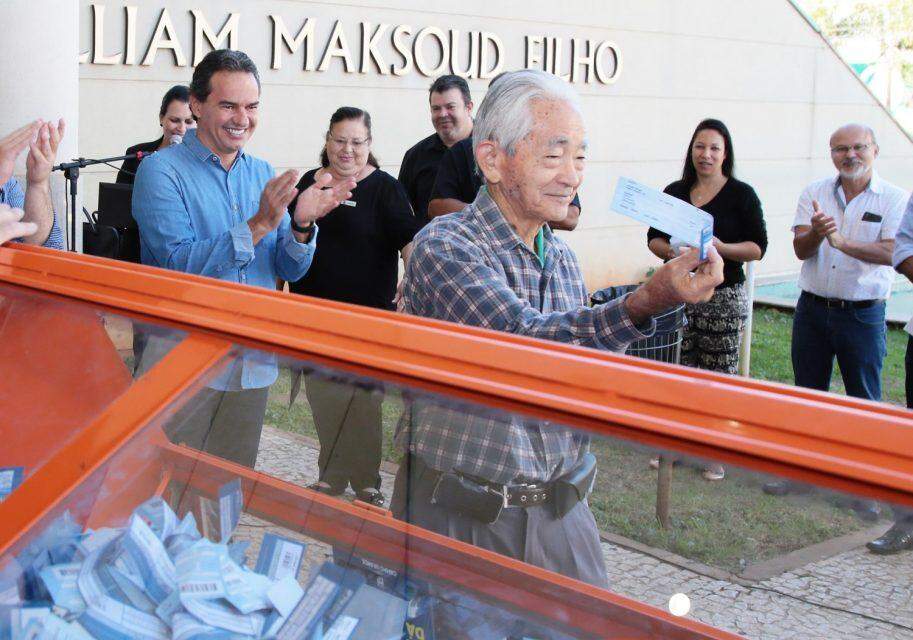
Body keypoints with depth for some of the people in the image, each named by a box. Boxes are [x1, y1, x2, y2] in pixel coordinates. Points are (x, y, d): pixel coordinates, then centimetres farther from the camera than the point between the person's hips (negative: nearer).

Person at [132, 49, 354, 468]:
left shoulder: (263, 174, 9)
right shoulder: (161, 170, -8)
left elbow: (290, 270, 6)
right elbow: (179, 264, -19)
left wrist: (302, 225, -15)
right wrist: (259, 224, -26)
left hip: (253, 366, 5)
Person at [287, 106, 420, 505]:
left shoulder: (383, 188, -4)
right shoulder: (309, 182, 11)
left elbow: (410, 238, -15)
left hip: (365, 314, -5)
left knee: (361, 404, 0)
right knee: (323, 399, 12)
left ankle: (366, 485, 13)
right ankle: (331, 476, 26)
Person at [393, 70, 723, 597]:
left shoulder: (564, 261, 9)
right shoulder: (444, 247, -15)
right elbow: (524, 342, -31)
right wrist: (646, 303, -42)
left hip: (561, 511, 6)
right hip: (461, 520, -6)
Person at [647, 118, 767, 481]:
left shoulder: (742, 195, -1)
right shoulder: (675, 192, 10)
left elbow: (758, 247, -4)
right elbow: (653, 237, 12)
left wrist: (721, 248, -20)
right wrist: (668, 250, -10)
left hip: (723, 297, -3)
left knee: (720, 374, 1)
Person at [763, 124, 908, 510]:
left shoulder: (895, 199, -5)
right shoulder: (815, 193, 4)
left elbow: (892, 253, -18)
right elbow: (800, 249, -5)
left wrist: (842, 241, -29)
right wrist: (816, 234, -28)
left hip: (863, 314, -3)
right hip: (813, 308, 3)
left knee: (864, 401, 4)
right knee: (808, 393, 14)